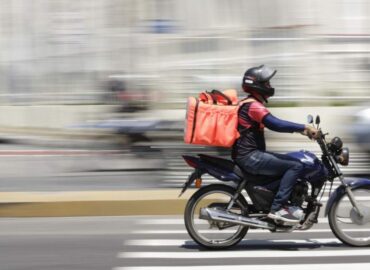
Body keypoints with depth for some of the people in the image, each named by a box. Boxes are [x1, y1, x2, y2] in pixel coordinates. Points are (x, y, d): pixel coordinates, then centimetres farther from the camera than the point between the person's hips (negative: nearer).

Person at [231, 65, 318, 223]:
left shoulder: (252, 104, 19)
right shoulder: (253, 105, -14)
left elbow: (275, 124, 23)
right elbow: (275, 124, -27)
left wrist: (301, 129, 15)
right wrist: (304, 127, -24)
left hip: (251, 154, 11)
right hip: (250, 157, -11)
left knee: (293, 162, 15)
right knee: (295, 166, -16)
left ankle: (282, 204, 11)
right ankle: (277, 208, -20)